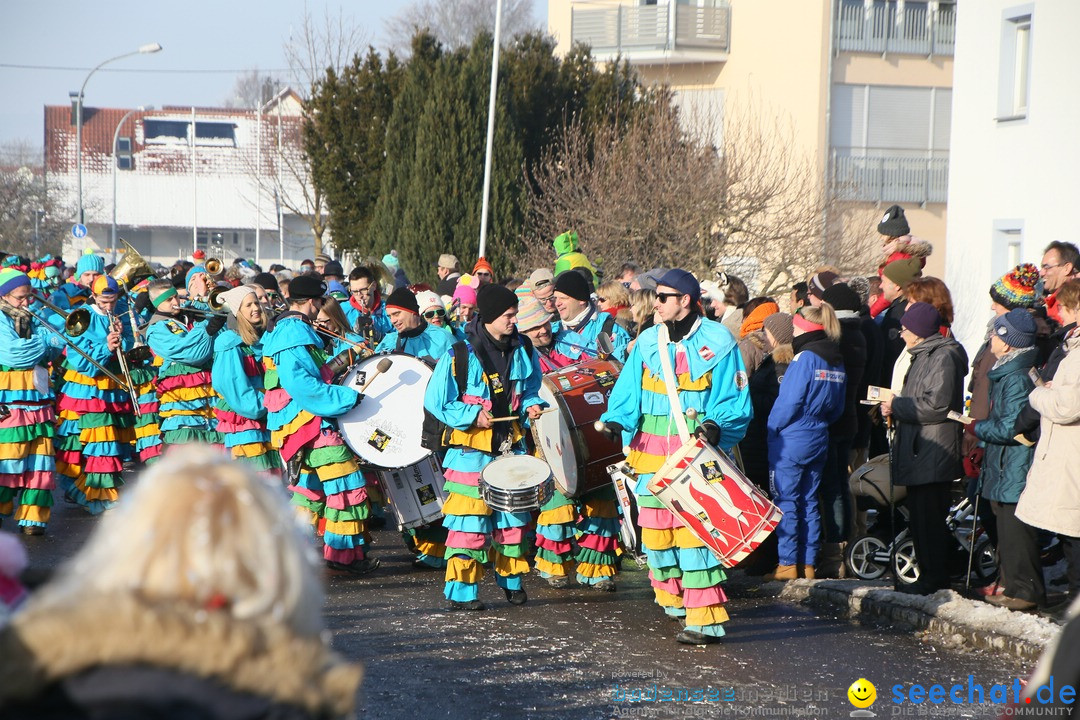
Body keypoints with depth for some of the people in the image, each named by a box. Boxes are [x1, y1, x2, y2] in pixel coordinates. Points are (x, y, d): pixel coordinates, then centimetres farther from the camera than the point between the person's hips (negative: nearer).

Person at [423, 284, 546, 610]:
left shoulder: (522, 350, 3)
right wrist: (472, 415, -16)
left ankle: (511, 580, 26)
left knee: (513, 515, 11)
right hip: (471, 449, -5)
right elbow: (435, 401, -8)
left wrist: (532, 405, -2)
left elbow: (530, 390, 20)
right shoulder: (459, 355, -12)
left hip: (511, 445, 5)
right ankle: (461, 591, 0)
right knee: (469, 519, -6)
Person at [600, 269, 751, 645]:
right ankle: (672, 597, 30)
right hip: (652, 453, 5)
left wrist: (716, 424, -19)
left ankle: (706, 618, -13)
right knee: (655, 526, 6)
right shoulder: (647, 342, 10)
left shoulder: (717, 342, -2)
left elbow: (734, 401, -1)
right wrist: (617, 420, -11)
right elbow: (628, 392, 9)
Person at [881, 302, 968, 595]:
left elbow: (936, 405, -22)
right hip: (917, 451, 11)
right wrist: (896, 407, 9)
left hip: (933, 454, -11)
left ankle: (934, 578, -3)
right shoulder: (923, 355, 19)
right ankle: (928, 575, 20)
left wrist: (897, 406, -13)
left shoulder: (944, 356, -14)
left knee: (929, 518, -7)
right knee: (919, 518, 14)